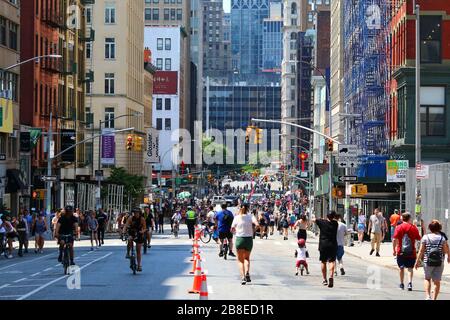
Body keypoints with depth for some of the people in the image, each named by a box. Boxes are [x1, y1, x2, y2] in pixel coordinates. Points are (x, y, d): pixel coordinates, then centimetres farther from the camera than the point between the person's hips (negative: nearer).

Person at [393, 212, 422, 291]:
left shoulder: (399, 227, -4)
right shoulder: (414, 228, -2)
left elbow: (395, 239, -9)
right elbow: (418, 239, 4)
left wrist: (394, 250, -3)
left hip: (401, 252, 0)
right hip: (411, 252, 0)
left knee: (401, 268, 14)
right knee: (410, 268, 3)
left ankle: (402, 284, 22)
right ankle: (410, 283, -17)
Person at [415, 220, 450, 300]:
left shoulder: (425, 237, -4)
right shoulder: (442, 238, -3)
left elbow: (421, 251, -5)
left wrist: (417, 261, 2)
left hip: (428, 262, 0)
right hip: (439, 263, 0)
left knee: (427, 279, 18)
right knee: (437, 281, 7)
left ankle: (428, 296, 3)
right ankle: (434, 298, 6)